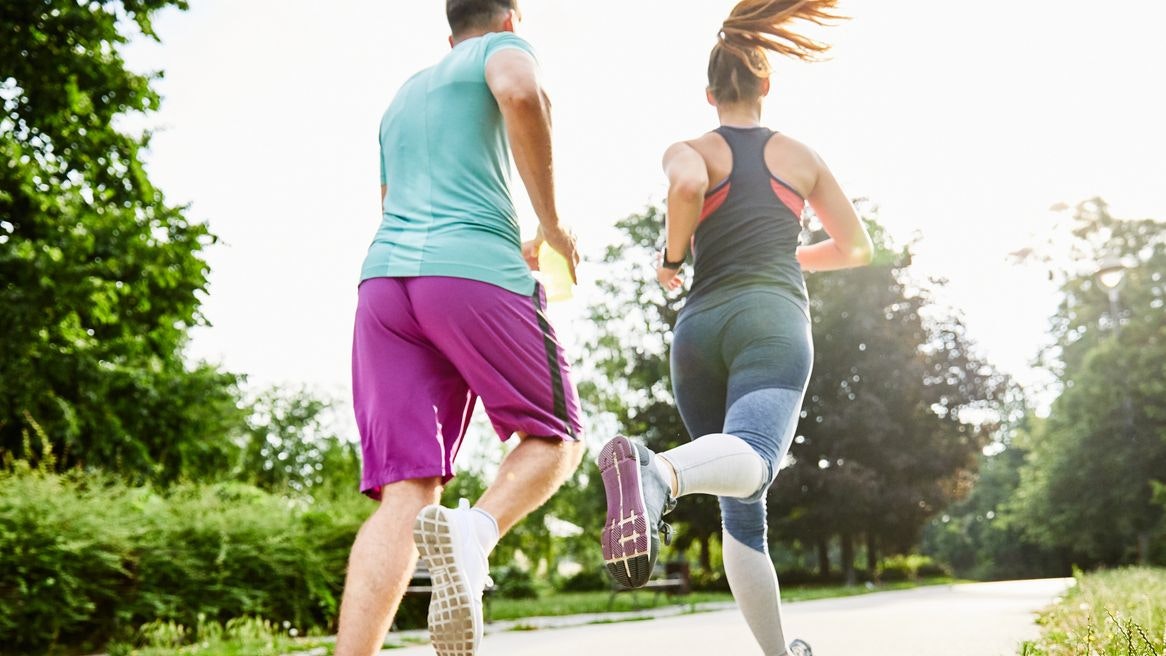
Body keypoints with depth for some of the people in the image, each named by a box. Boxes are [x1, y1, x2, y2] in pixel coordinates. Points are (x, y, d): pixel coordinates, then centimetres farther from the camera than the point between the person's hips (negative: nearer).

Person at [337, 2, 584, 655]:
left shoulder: (402, 96, 33)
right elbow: (521, 93, -13)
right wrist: (551, 222, -3)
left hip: (384, 280, 6)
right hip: (476, 273, -5)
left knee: (407, 491, -2)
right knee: (556, 437, 11)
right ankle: (475, 531, -21)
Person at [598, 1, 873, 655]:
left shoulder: (690, 150, 15)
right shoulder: (800, 155, 20)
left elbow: (687, 185, -12)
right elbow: (857, 247, 27)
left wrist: (672, 258, 4)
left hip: (700, 326, 2)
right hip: (772, 320, -2)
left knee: (741, 508, 12)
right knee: (751, 461, -29)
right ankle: (658, 471, -62)